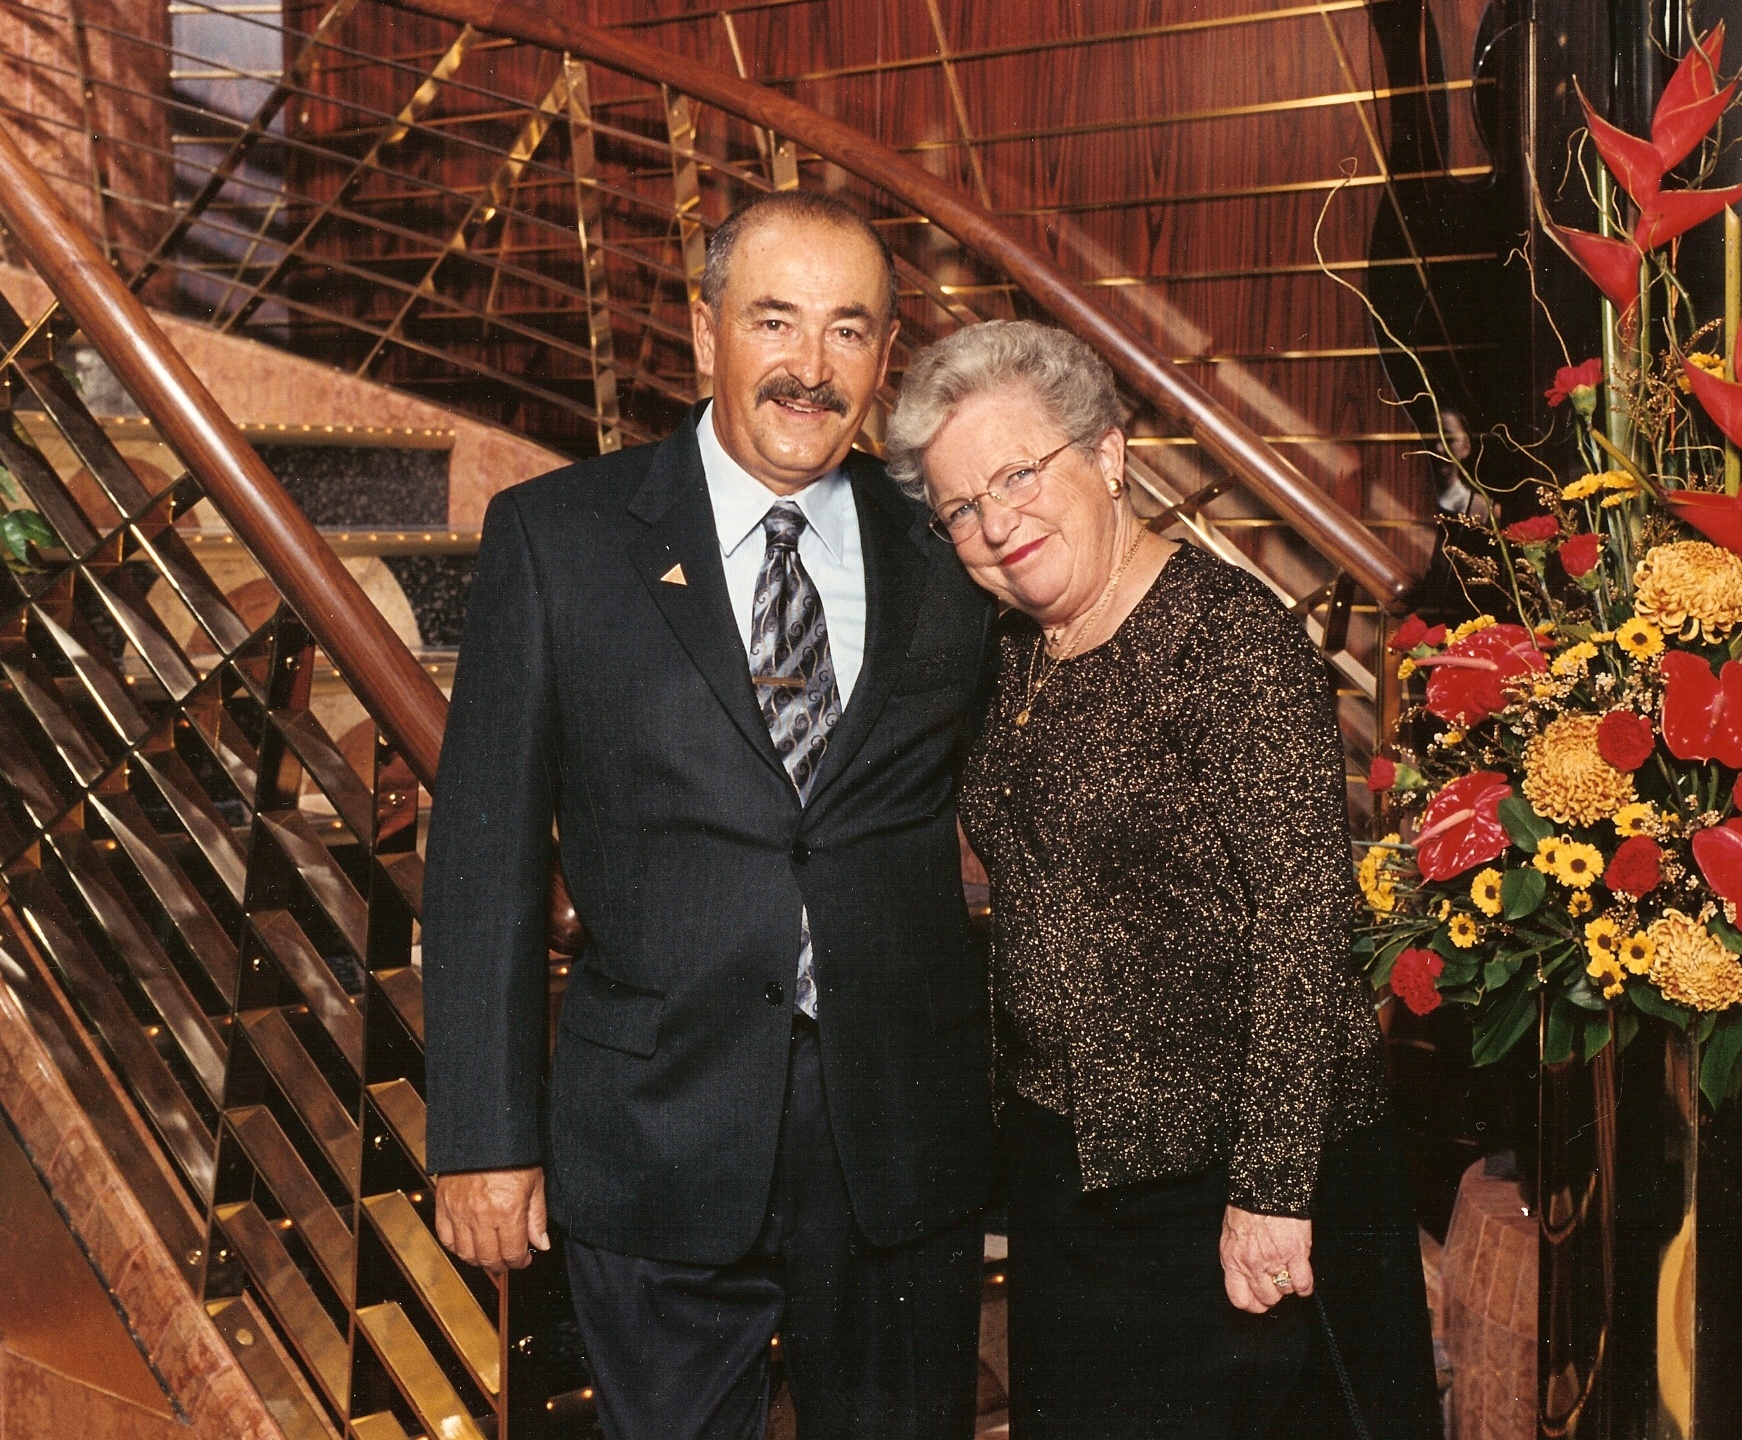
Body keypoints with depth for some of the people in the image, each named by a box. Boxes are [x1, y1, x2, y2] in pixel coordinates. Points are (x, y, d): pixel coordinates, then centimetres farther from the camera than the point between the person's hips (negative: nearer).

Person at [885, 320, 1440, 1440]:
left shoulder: (1232, 639, -18)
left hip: (1220, 1176, -7)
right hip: (1063, 1163, 7)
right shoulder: (1020, 655, 5)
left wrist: (1271, 1188, -23)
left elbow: (1303, 919, -22)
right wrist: (1019, 1114, 8)